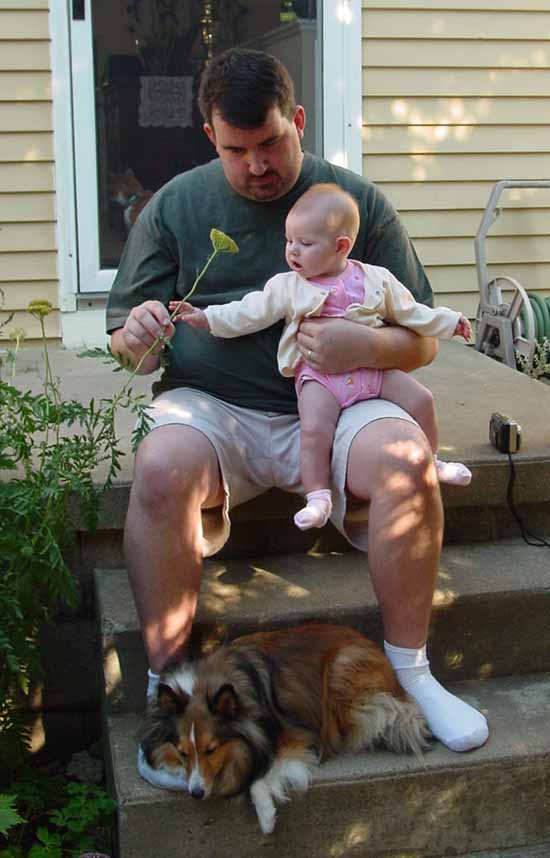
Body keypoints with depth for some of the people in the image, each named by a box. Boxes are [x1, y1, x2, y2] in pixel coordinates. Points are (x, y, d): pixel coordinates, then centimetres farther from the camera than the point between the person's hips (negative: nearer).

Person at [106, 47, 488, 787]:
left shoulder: (358, 201, 7)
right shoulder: (175, 205, 9)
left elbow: (422, 340, 7)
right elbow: (125, 339, 11)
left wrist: (366, 346, -17)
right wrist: (136, 334, -15)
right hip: (209, 407, 0)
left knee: (406, 457, -30)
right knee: (161, 469, -34)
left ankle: (410, 670, -11)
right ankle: (165, 685, -17)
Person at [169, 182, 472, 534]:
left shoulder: (376, 279, 6)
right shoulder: (286, 287, 4)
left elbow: (410, 312, 14)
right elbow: (248, 314, 3)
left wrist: (450, 322, 12)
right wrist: (206, 317, -5)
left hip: (374, 367, 2)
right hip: (319, 376, -2)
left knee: (421, 400, -4)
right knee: (314, 429, -25)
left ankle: (431, 461, 17)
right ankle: (318, 497, -14)